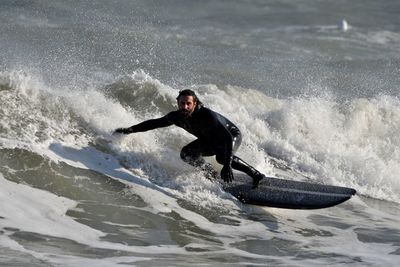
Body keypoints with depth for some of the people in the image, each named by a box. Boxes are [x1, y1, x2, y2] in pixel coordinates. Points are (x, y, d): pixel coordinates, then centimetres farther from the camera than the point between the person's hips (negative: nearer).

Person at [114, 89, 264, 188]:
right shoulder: (177, 117, -19)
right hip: (210, 141, 7)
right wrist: (129, 130, -2)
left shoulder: (207, 116, -39)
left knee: (222, 157, -37)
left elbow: (228, 138, -45)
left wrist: (227, 165, -55)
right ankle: (214, 177, 2)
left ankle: (257, 176, -26)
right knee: (187, 153, -12)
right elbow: (155, 123, 0)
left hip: (232, 135, -7)